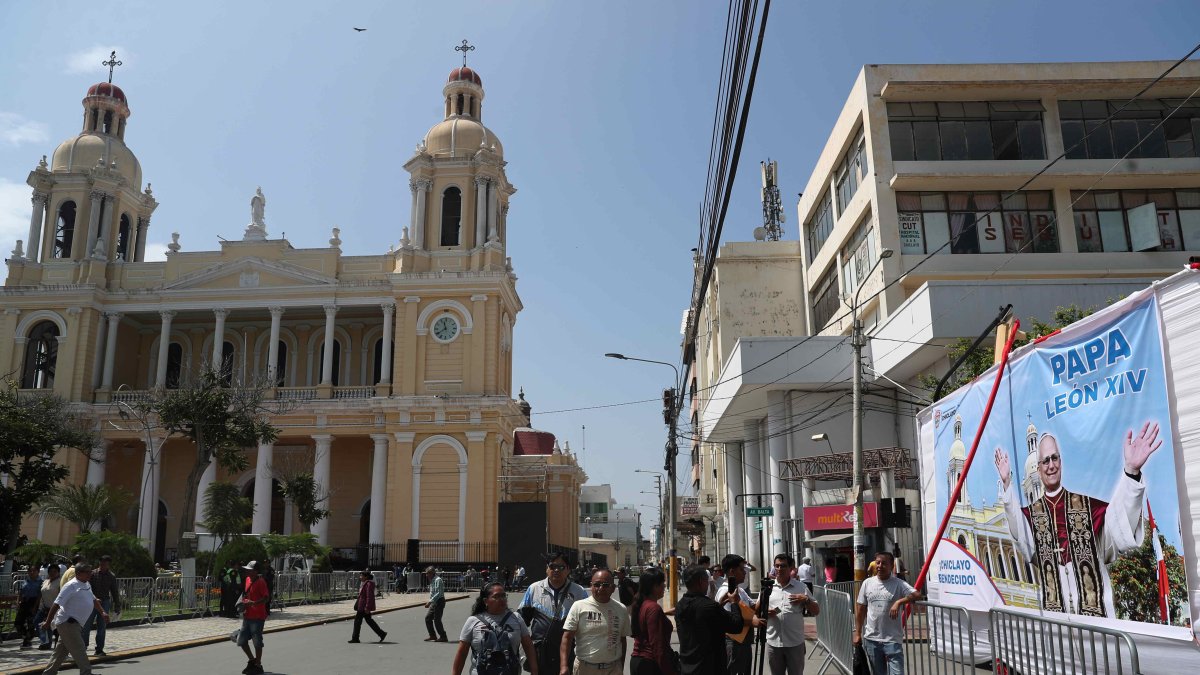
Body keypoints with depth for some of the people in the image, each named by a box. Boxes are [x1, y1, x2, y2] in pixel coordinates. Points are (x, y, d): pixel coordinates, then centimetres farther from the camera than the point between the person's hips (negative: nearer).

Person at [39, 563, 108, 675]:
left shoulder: (87, 585, 13)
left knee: (61, 652, 15)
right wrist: (48, 622, -16)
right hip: (67, 623, -9)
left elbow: (93, 600, 26)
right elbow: (56, 604, -16)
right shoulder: (71, 586, -15)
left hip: (75, 624, 9)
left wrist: (102, 612, 18)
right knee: (79, 650, -8)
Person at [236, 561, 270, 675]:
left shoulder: (260, 582, -15)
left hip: (257, 617, -8)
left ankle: (258, 665, 12)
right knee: (241, 640, 11)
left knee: (257, 641, 0)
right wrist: (244, 604, 11)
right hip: (247, 616, 8)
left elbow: (266, 598, -20)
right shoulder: (248, 580, 9)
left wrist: (253, 603, -31)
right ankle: (252, 660, 30)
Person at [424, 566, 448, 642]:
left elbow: (438, 593, -24)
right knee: (427, 617, 10)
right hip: (434, 602, 10)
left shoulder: (438, 580, -17)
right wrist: (430, 602, 14)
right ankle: (432, 635, 18)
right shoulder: (432, 580, 14)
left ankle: (443, 637, 1)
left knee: (437, 620, -8)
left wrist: (430, 601, -28)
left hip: (439, 601, -10)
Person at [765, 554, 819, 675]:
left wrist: (806, 600, -14)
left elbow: (816, 611, 3)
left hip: (795, 643, -1)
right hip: (773, 642, 1)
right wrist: (765, 612, -13)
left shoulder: (801, 587, 2)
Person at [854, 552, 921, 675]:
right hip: (871, 638, 3)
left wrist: (899, 602, -28)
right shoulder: (867, 583, 4)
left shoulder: (899, 584, -5)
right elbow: (860, 609, 9)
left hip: (892, 639, -3)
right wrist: (858, 633, 8)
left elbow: (917, 595, -18)